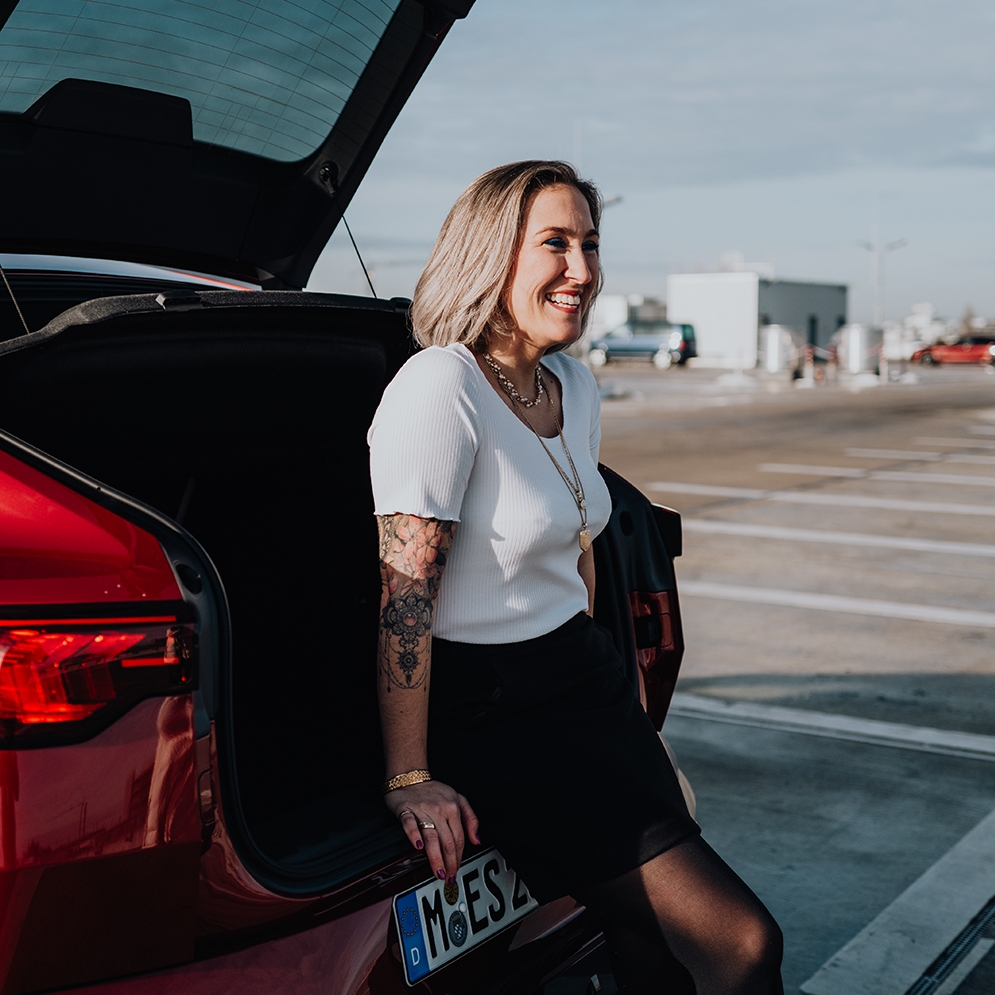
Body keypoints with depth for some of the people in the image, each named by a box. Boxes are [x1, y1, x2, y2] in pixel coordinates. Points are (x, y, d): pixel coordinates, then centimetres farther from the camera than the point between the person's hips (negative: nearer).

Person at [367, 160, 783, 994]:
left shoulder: (577, 387, 7)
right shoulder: (442, 387, -18)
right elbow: (404, 589, -20)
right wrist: (409, 781, -20)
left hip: (586, 679, 8)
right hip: (490, 714, -8)